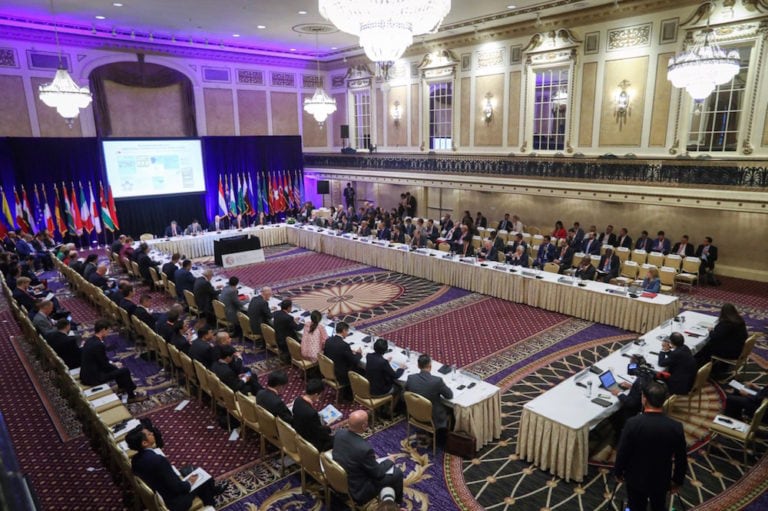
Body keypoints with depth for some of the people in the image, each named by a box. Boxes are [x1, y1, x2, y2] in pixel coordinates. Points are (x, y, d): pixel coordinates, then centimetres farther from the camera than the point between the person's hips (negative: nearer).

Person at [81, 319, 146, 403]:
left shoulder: (90, 341, 4)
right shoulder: (98, 345, -25)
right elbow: (105, 365, -16)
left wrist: (112, 363, 15)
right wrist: (115, 366, 3)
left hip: (86, 374, 10)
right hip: (93, 377, -10)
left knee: (116, 366, 24)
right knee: (125, 370, -2)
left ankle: (122, 386, 39)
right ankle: (132, 396, 11)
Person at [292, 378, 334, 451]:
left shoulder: (298, 400, -16)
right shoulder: (312, 413, -38)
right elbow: (320, 434, -21)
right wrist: (329, 429, -5)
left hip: (298, 435, 8)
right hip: (309, 444, -8)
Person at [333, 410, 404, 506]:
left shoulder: (340, 433, -14)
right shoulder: (364, 448, -35)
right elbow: (377, 473, -17)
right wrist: (390, 461, 1)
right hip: (357, 490, -7)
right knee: (396, 473, 7)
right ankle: (397, 500, 35)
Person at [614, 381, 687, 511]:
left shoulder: (633, 423, -27)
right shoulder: (676, 427, -20)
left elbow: (622, 453, -16)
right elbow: (681, 460, -8)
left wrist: (618, 471, 3)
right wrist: (677, 480, 9)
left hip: (636, 479, -2)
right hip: (661, 480, 2)